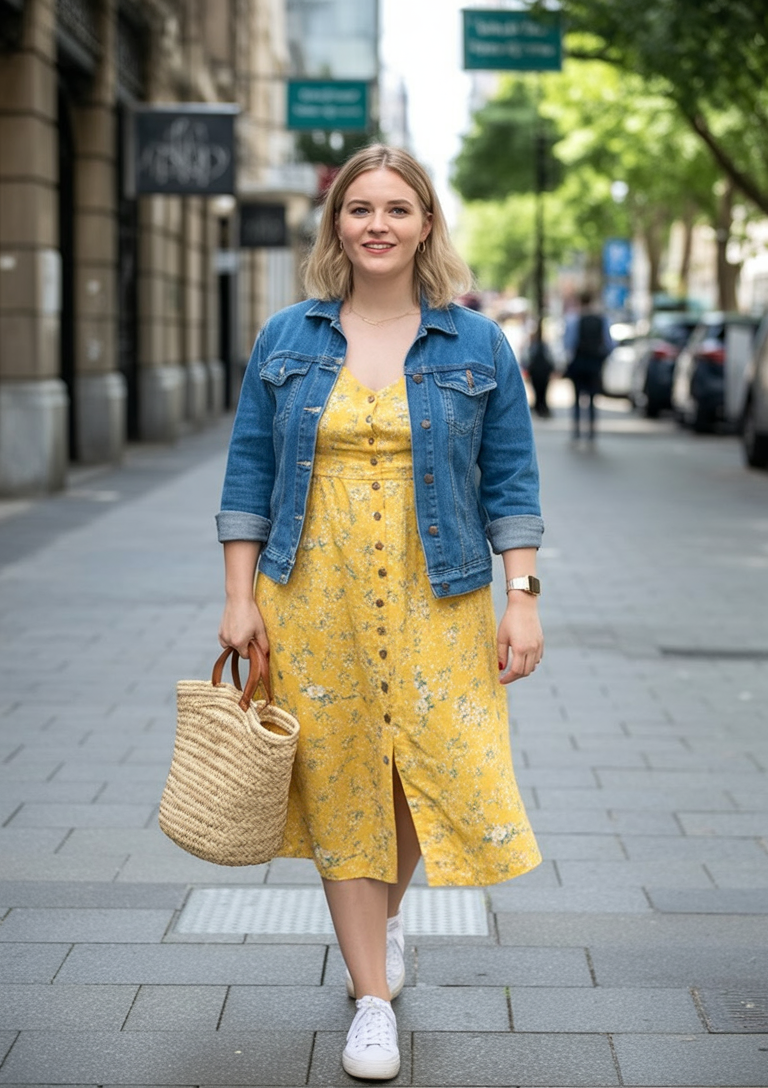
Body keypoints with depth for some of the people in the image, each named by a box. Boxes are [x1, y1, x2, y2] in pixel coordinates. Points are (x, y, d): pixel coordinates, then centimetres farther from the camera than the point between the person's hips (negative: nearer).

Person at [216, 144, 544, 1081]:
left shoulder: (477, 345, 3)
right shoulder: (286, 340, 5)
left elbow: (510, 482, 3)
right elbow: (249, 475, 6)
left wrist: (522, 598, -4)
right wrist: (240, 598, 0)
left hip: (434, 603, 0)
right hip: (313, 600, 1)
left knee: (443, 772, -2)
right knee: (339, 786, 4)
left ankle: (387, 910, 32)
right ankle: (373, 999, 17)